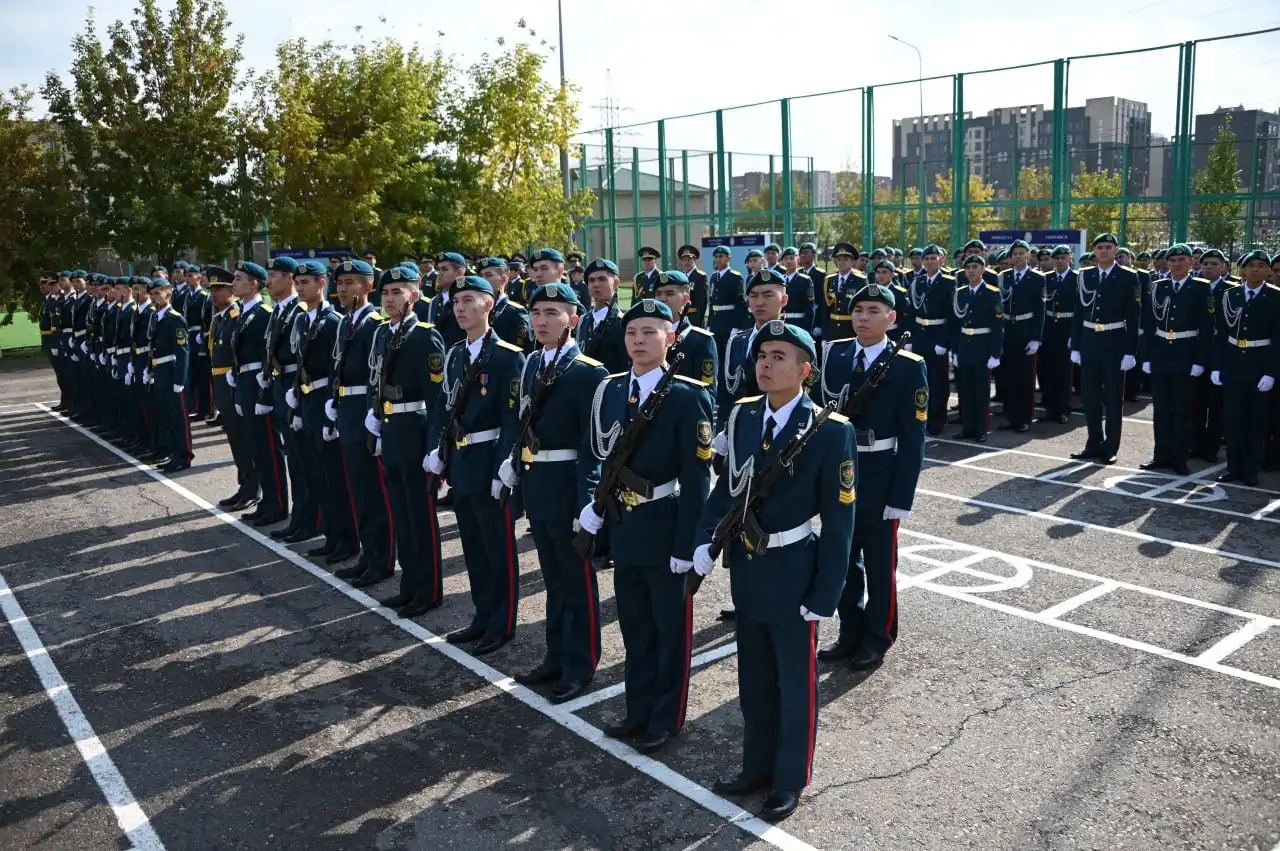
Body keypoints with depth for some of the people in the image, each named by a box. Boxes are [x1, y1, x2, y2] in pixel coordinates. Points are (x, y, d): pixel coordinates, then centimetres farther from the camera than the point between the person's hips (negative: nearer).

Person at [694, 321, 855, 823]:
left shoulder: (830, 431, -17)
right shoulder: (742, 414, -1)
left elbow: (839, 521, -14)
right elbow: (727, 485, 6)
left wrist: (826, 594, -14)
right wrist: (705, 540, -8)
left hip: (792, 574, -5)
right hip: (745, 568, 5)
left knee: (795, 683, 13)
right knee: (753, 678, 21)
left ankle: (790, 780, 32)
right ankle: (757, 766, 41)